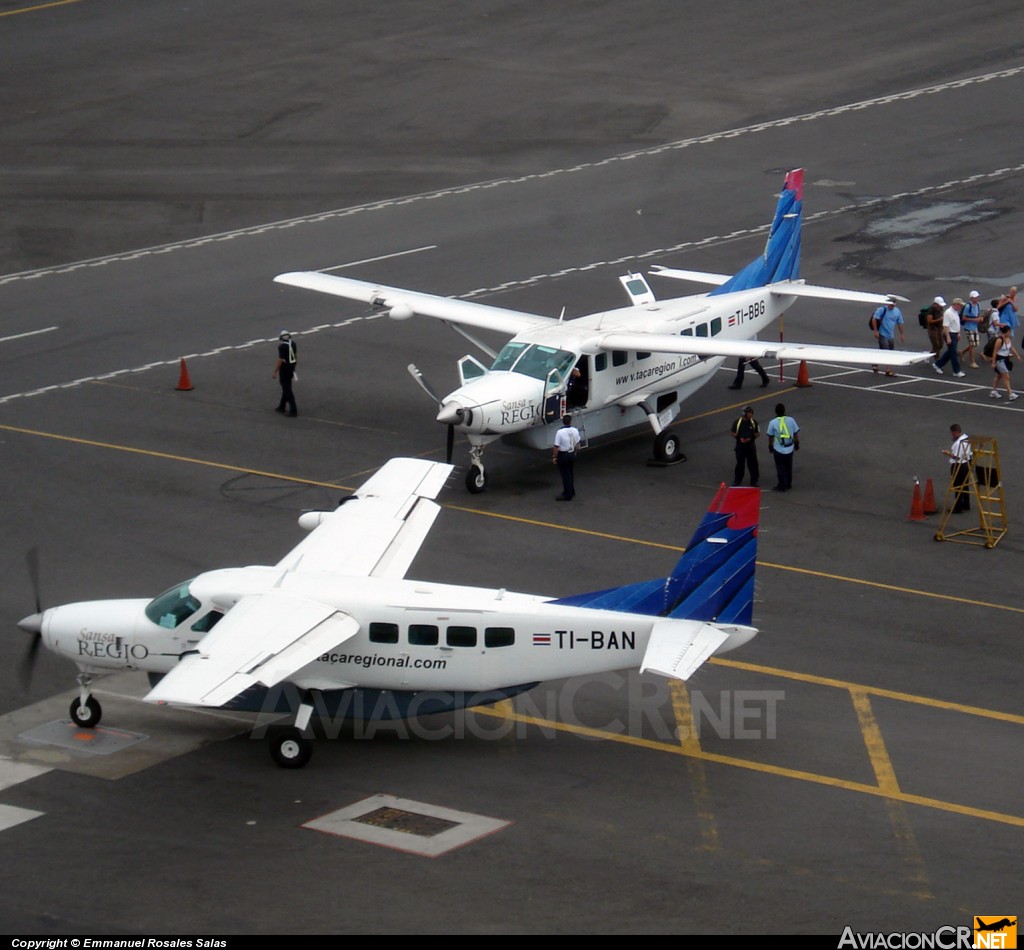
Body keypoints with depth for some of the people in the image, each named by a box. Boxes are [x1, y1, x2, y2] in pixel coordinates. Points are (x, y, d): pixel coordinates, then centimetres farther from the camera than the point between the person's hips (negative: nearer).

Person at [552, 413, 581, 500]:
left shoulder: (560, 432, -23)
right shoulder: (575, 431, -5)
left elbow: (556, 446, -20)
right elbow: (577, 443, 7)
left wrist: (554, 457, -9)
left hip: (563, 455, -6)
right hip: (572, 454, 6)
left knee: (565, 475, 2)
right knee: (570, 473, 21)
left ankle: (567, 495, 7)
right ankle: (572, 492, 33)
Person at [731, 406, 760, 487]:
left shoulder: (753, 422, -2)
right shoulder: (737, 422, -6)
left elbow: (757, 433, 5)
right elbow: (733, 433, 2)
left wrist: (751, 438, -13)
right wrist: (739, 438, -16)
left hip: (751, 446, 1)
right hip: (740, 446, -1)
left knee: (752, 463, 3)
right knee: (740, 464, 6)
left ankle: (754, 481, 13)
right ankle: (737, 481, 18)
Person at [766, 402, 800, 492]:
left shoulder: (773, 423, -14)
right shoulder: (791, 420, -7)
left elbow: (770, 437, -4)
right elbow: (796, 434, 2)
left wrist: (770, 447, 12)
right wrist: (797, 444, 16)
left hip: (778, 450, -3)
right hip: (789, 449, 3)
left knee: (781, 468, 7)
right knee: (788, 467, 18)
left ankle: (782, 486, 11)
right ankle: (788, 484, 29)